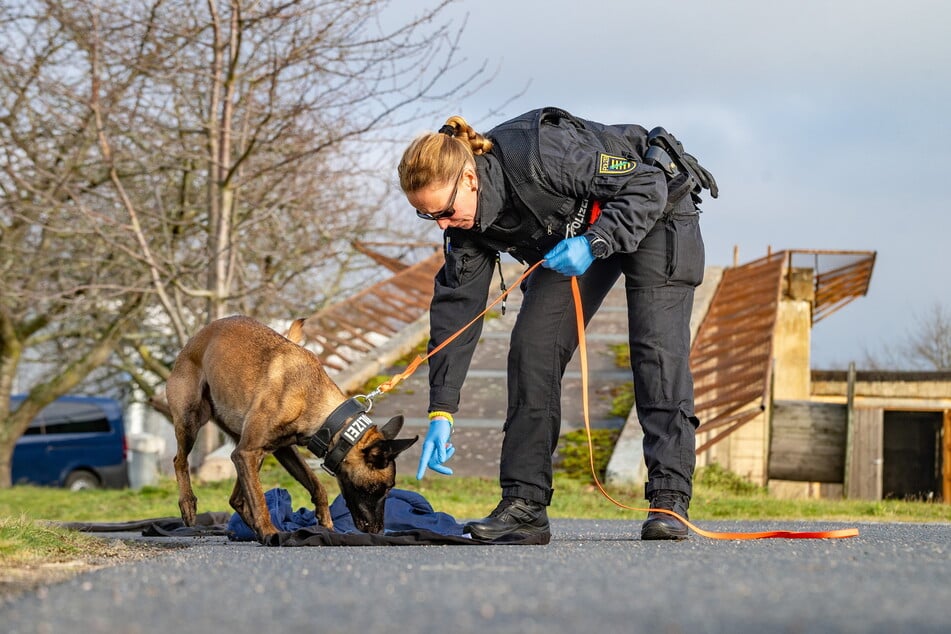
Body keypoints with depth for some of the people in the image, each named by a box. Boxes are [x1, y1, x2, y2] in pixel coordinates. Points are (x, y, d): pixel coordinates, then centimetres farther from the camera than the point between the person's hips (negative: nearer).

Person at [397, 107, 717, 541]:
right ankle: (524, 505, -8)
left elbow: (647, 186, -29)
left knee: (657, 348, -18)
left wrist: (594, 244, -41)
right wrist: (441, 411, -16)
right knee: (533, 344, -8)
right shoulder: (465, 221, -16)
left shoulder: (540, 155, -38)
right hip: (574, 231, 6)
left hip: (655, 211, -6)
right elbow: (455, 309, -13)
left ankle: (669, 501, -18)